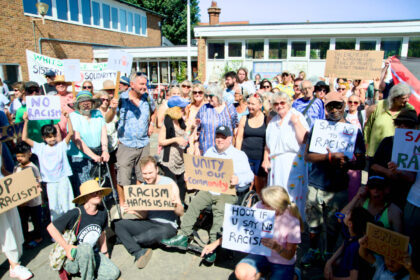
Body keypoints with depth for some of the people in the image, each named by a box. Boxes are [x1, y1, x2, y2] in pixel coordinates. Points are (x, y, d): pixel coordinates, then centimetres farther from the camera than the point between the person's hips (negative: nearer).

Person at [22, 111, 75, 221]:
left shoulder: (61, 146, -1)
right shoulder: (40, 147, 4)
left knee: (66, 203, 4)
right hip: (50, 182, 2)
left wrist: (67, 118, -22)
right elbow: (25, 138, 1)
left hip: (63, 179, -2)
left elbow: (71, 133, -13)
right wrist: (26, 122, -6)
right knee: (53, 206, 9)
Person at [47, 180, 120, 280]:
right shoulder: (76, 214, -20)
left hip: (93, 254, 5)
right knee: (86, 247, -38)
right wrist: (67, 247, -20)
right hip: (72, 258, -5)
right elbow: (51, 228, -14)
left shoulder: (102, 213, -3)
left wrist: (105, 253, 15)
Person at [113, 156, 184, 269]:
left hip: (167, 225, -5)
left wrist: (175, 206, -31)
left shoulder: (169, 183, -7)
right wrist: (134, 211, -13)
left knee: (152, 234, -39)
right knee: (118, 224, -13)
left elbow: (181, 213, -9)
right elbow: (144, 215, 8)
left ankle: (129, 240, -8)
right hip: (149, 223, 5)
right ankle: (139, 252, -25)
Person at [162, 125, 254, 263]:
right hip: (208, 190, 5)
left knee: (219, 211, -30)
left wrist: (238, 179, -31)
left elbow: (249, 175, -9)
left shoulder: (239, 155, 0)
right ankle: (182, 237, -10)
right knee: (193, 204, -16)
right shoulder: (210, 152, 18)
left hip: (229, 193, -5)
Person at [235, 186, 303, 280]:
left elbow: (290, 256, -16)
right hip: (262, 254, 2)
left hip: (283, 263, -2)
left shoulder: (292, 222, -25)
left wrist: (275, 247, -38)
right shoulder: (259, 207, -19)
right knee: (241, 272, -22)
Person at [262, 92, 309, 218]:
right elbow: (268, 144, 21)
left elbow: (304, 139, -13)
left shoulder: (297, 117, 0)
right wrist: (266, 159, 9)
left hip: (293, 164, -5)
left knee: (292, 196, -7)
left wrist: (296, 123, -16)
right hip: (275, 164, 6)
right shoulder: (273, 122, 19)